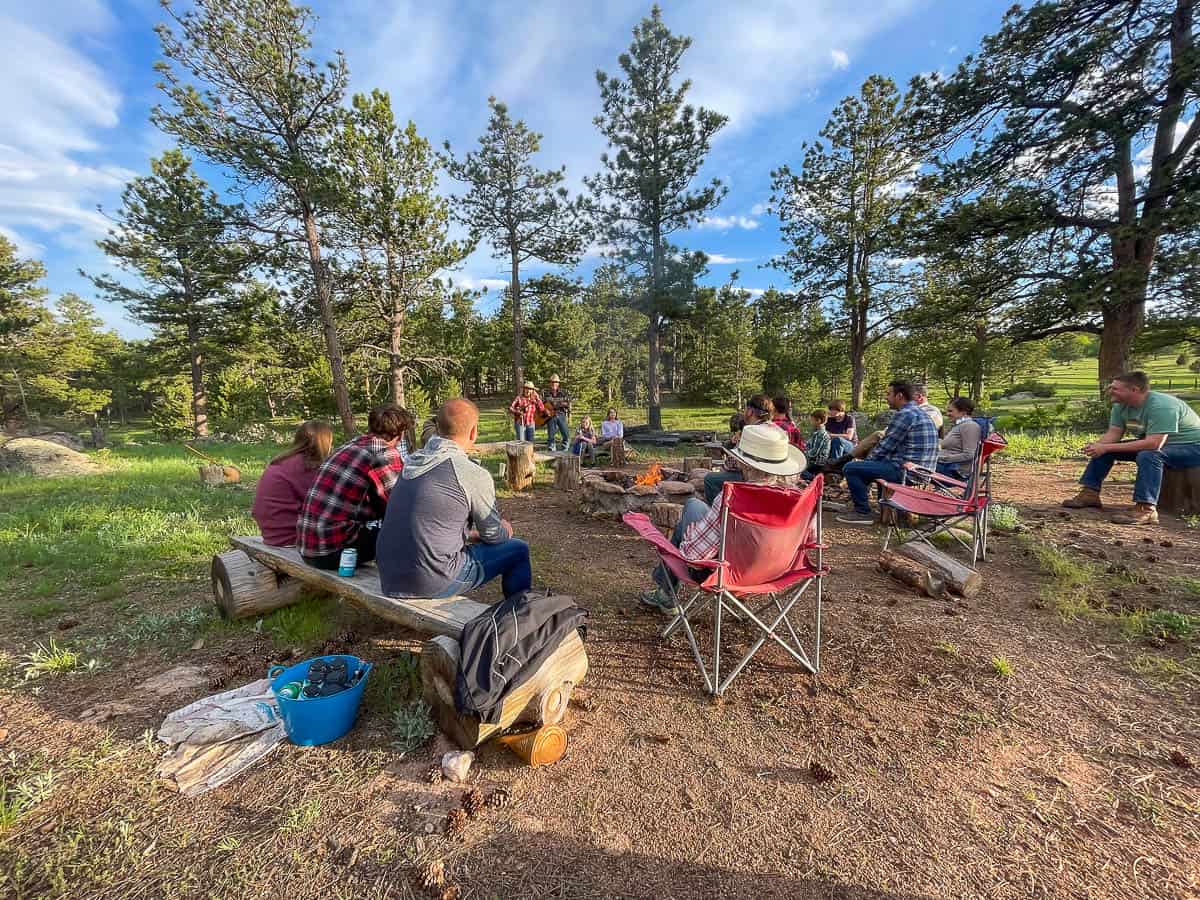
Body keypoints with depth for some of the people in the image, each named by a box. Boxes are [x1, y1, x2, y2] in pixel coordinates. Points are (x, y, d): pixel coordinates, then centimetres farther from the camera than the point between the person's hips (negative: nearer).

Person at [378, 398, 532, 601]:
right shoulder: (474, 474, -16)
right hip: (432, 582, -8)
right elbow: (494, 536, -2)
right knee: (518, 550, 6)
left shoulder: (413, 461, 7)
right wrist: (505, 530, 20)